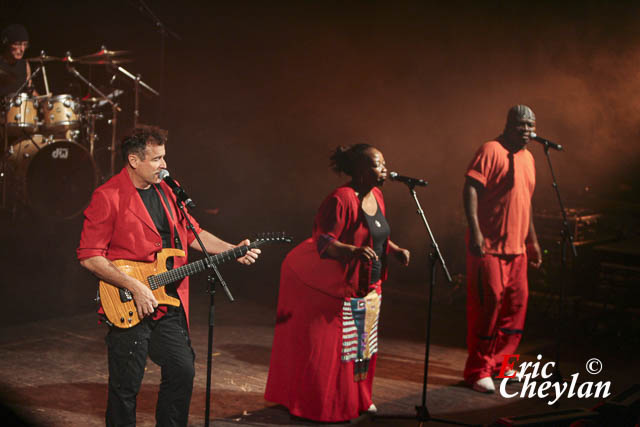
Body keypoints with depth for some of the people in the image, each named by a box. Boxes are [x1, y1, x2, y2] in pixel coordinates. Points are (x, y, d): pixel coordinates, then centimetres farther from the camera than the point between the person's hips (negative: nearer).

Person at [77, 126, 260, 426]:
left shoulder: (166, 191, 10)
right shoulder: (108, 197, -12)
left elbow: (192, 233, 18)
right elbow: (89, 256, -15)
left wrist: (232, 251, 5)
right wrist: (134, 286, -19)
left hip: (169, 305, 7)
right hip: (129, 310, -6)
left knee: (183, 371, 9)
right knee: (126, 387, 1)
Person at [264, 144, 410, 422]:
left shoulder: (376, 196, 7)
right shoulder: (341, 199, -22)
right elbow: (323, 242, -28)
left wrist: (395, 250, 4)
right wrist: (353, 250, -43)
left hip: (366, 287, 9)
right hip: (331, 284, -9)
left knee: (362, 344, 15)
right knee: (322, 348, -1)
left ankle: (355, 399, 30)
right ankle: (317, 405, 12)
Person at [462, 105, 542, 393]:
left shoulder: (527, 157, 17)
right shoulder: (491, 150, -8)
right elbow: (471, 188, -18)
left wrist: (532, 241, 25)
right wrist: (474, 229, -27)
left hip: (517, 247, 8)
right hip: (489, 246, -8)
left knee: (516, 303, 9)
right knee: (488, 303, -6)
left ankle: (498, 362, 24)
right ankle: (478, 370, 4)